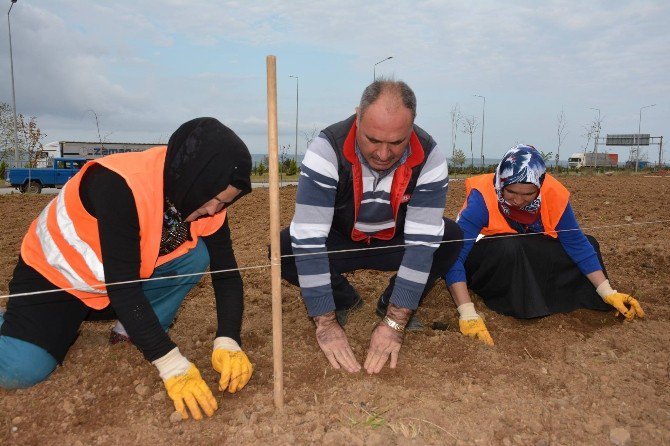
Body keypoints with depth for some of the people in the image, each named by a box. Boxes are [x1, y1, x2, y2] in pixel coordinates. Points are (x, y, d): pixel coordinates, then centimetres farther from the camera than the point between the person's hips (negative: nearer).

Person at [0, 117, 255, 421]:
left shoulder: (208, 199, -17)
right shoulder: (120, 186, -36)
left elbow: (227, 272, -14)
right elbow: (122, 286, -36)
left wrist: (227, 342, -28)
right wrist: (171, 363, -37)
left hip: (130, 276, 5)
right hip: (53, 273, -5)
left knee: (198, 254, -18)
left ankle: (133, 334, -2)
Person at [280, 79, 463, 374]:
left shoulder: (429, 158, -26)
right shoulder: (327, 149, -32)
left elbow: (423, 242, -28)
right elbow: (308, 239, -34)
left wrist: (395, 323, -33)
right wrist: (326, 323, -35)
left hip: (394, 242, 1)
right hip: (339, 243, -1)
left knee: (452, 238, -25)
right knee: (285, 248, -29)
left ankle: (392, 305, 1)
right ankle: (343, 300, 2)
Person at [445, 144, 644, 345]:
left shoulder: (554, 194, -18)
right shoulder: (482, 197, -31)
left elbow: (578, 244, -7)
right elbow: (454, 256, -39)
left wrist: (608, 293, -13)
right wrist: (468, 314, -48)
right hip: (486, 264, -5)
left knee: (588, 243, -6)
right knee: (509, 247, -37)